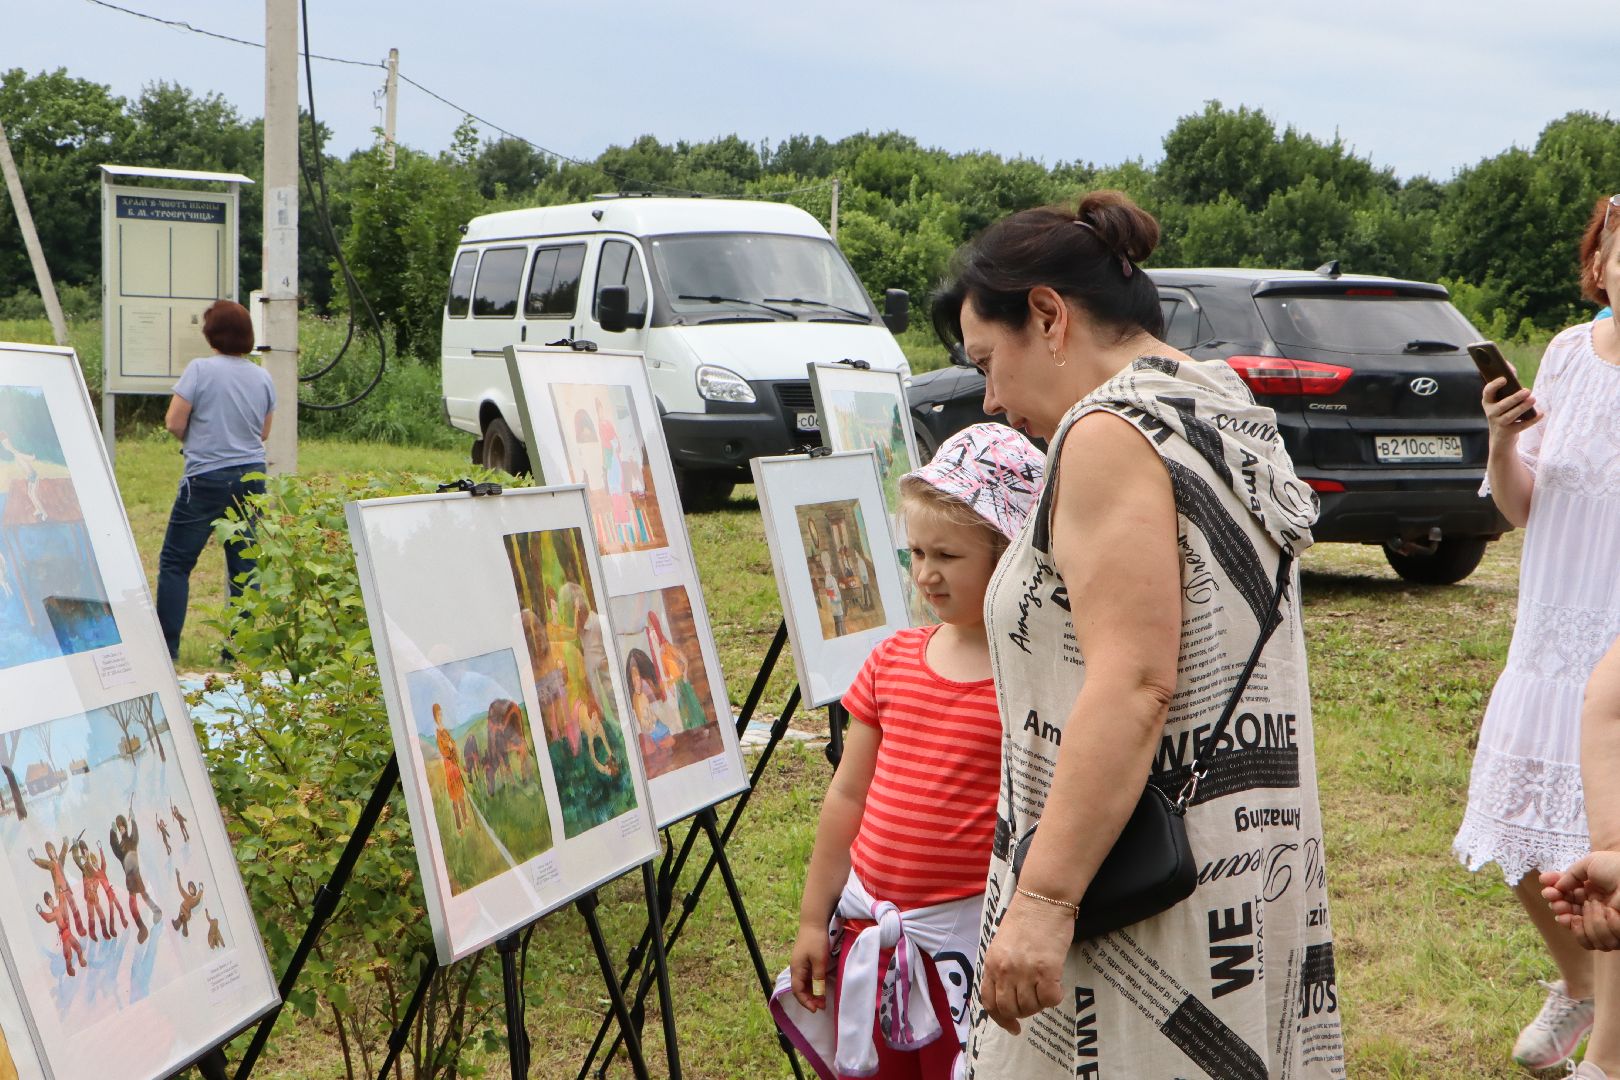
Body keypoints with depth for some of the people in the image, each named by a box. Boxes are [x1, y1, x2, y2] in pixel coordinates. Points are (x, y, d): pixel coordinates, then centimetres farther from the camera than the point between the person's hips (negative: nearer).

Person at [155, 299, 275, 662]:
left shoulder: (200, 369, -10)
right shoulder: (262, 377, 6)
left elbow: (174, 423, -9)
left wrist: (196, 439, 9)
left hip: (207, 479, -5)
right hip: (252, 475, 5)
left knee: (175, 562, 4)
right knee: (244, 566, 8)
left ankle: (167, 646, 1)